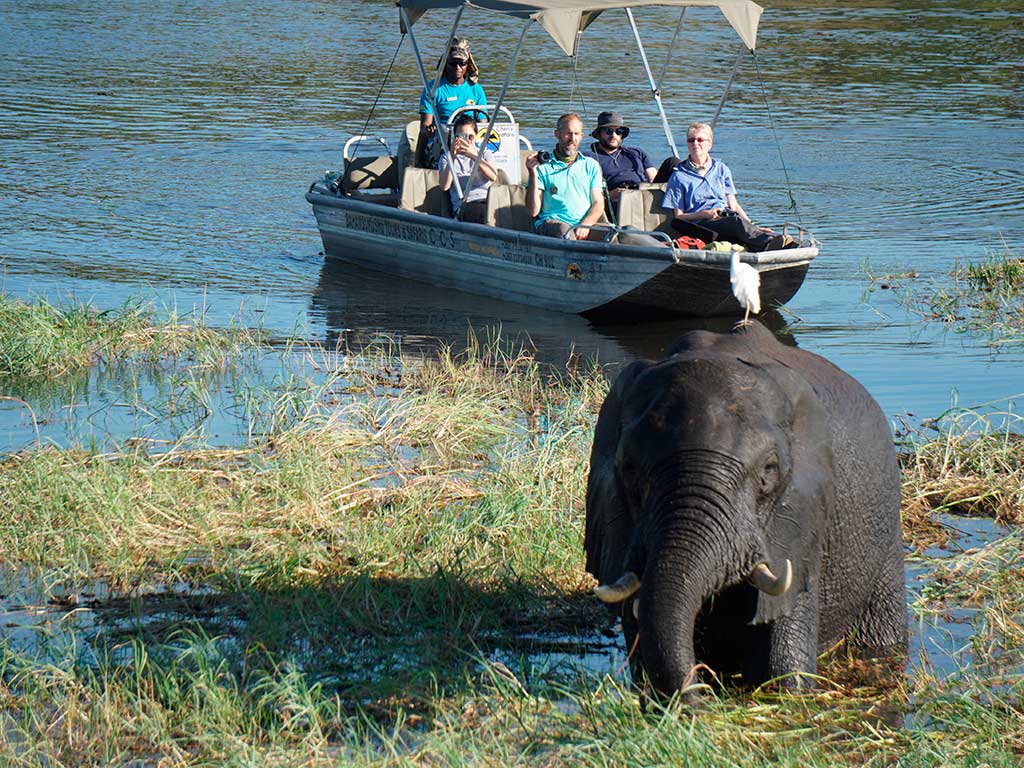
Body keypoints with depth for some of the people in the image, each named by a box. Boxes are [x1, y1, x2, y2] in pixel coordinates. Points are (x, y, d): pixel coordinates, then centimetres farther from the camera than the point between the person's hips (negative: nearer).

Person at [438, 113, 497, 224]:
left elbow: (493, 176, 0)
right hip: (464, 205, -2)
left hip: (487, 200, 2)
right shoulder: (446, 158, 20)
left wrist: (474, 156, -12)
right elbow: (445, 186, 0)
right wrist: (452, 157, -9)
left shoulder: (485, 153, 23)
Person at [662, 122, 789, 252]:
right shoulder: (679, 176, 13)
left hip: (728, 217, 4)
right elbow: (678, 216, 8)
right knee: (737, 222, -37)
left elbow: (734, 205, 19)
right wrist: (705, 214, -10)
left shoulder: (721, 169, 23)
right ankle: (767, 241, -62)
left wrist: (752, 226, 1)